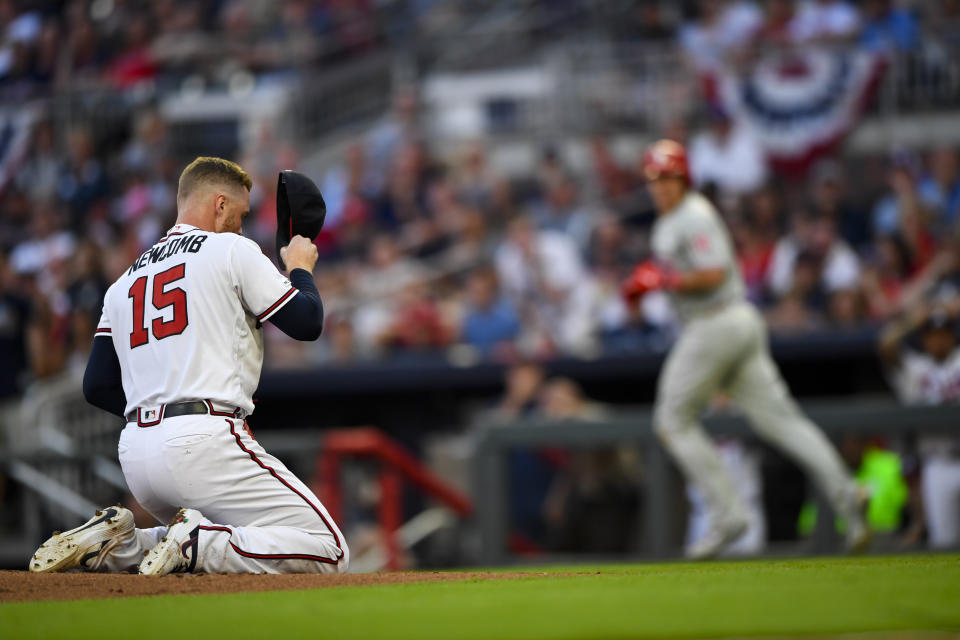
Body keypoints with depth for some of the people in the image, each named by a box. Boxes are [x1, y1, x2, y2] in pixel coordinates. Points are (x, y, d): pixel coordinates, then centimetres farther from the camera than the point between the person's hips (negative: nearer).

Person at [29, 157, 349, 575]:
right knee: (329, 552, -7)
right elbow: (307, 322, 1)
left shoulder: (123, 283, 22)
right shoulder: (231, 249, 4)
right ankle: (194, 545, -21)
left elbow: (97, 387, 16)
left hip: (134, 459, 7)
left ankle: (113, 543, 6)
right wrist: (301, 267, 21)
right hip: (203, 441, -7)